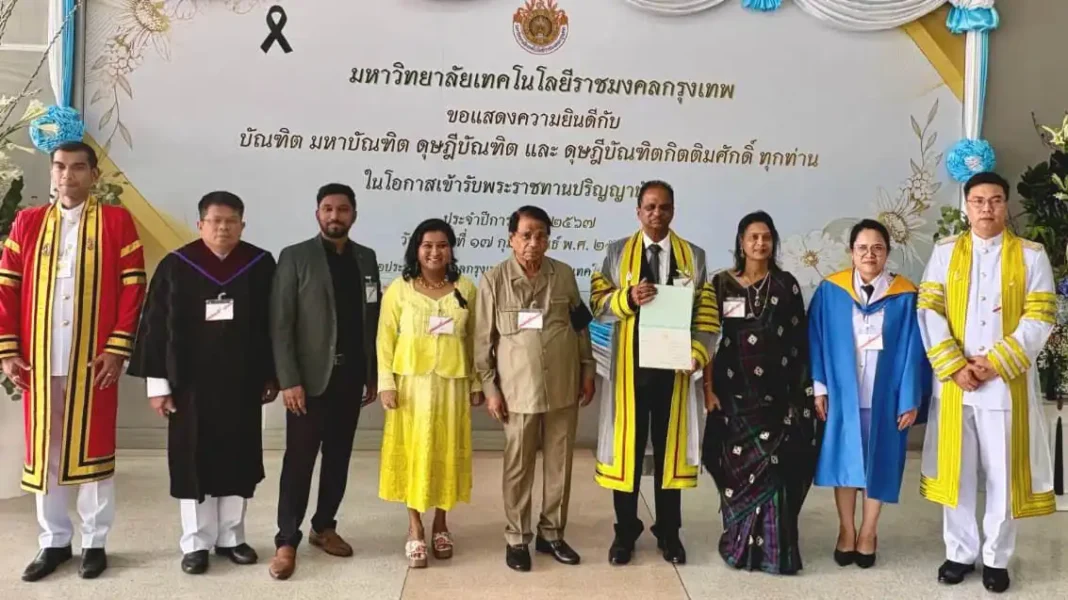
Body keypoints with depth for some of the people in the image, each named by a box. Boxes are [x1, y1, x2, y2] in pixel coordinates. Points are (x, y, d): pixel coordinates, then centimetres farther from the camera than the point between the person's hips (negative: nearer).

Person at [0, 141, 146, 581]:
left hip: (94, 359, -3)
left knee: (92, 448, 5)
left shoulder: (117, 222, 0)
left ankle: (94, 542, 18)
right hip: (39, 360, 3)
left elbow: (133, 289, -4)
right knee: (43, 451, 10)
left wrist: (118, 349, -10)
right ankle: (54, 541, 24)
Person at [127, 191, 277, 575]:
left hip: (242, 382, 1)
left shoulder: (261, 265, 0)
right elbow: (156, 327, -1)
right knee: (194, 461, 6)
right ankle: (196, 543, 18)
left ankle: (231, 537, 22)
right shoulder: (176, 266, -3)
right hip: (190, 382, -1)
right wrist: (158, 383, -5)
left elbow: (274, 324, 5)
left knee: (237, 458, 9)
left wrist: (272, 375, 4)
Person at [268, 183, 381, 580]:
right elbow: (280, 324, -9)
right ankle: (286, 540, 10)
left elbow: (374, 319, 8)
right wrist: (288, 380, -15)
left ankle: (324, 527, 26)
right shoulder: (295, 258, -5)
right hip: (310, 377, -4)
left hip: (350, 377, 4)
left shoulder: (366, 258, 8)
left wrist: (374, 374, 6)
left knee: (339, 457, 12)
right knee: (299, 459, 1)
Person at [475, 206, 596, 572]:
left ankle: (551, 534, 26)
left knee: (560, 463, 10)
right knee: (518, 466, 7)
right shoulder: (493, 280, -5)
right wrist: (490, 387, -4)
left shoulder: (564, 275, 2)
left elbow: (580, 326, 9)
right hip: (518, 388, -2)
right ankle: (516, 538, 22)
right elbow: (484, 339, -2)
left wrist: (587, 370, 8)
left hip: (563, 386, 3)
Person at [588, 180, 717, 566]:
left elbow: (707, 313, 1)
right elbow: (598, 304, 0)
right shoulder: (618, 252, 4)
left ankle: (668, 532, 23)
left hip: (673, 364, 1)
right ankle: (625, 530, 21)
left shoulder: (694, 256, 5)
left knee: (670, 447, 9)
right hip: (630, 365, 0)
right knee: (627, 446, 6)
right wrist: (628, 298, -19)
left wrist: (697, 352, -14)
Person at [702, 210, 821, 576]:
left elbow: (799, 342, 4)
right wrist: (708, 388, -3)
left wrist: (803, 391, 0)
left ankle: (773, 548, 10)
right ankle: (739, 544, 19)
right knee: (737, 467, 5)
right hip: (734, 394, 0)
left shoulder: (786, 285, 3)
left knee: (773, 467, -1)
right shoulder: (722, 284, 2)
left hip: (777, 394, 0)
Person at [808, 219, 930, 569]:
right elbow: (817, 341, -1)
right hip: (842, 392, 0)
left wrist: (910, 400, -5)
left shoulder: (904, 296, -4)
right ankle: (846, 530, 24)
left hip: (884, 395, 0)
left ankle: (868, 532, 26)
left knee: (878, 462, 10)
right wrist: (818, 387, -5)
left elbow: (912, 351, -3)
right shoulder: (830, 291, -3)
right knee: (845, 460, 9)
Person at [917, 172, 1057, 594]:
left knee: (1003, 474, 7)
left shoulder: (1031, 255, 1)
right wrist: (954, 367, -12)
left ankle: (997, 558, 22)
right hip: (954, 382, 1)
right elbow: (929, 312, -2)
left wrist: (995, 362, -14)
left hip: (1007, 384, -1)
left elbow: (1039, 319, -5)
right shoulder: (945, 252, 5)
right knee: (955, 471, 9)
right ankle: (960, 553, 23)